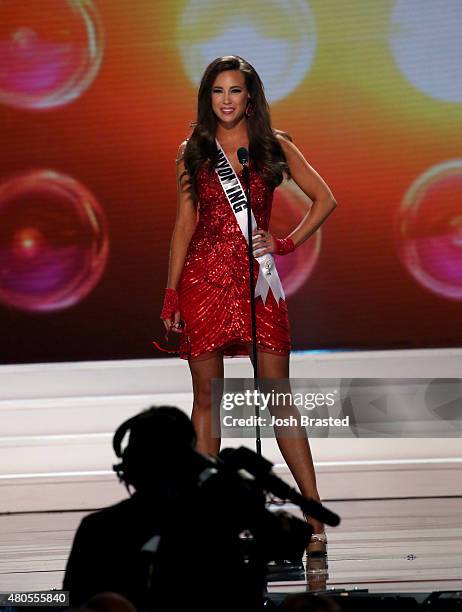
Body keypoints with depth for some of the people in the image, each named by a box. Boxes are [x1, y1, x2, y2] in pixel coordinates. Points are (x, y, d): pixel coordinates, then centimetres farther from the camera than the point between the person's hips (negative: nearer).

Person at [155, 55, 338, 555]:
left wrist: (288, 243, 1)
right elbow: (185, 223, 9)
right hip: (204, 277, 1)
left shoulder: (274, 146, 7)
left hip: (258, 279, -1)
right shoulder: (192, 151, 9)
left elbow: (324, 199, 11)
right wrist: (171, 294, 5)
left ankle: (315, 515, -5)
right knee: (206, 397, 2)